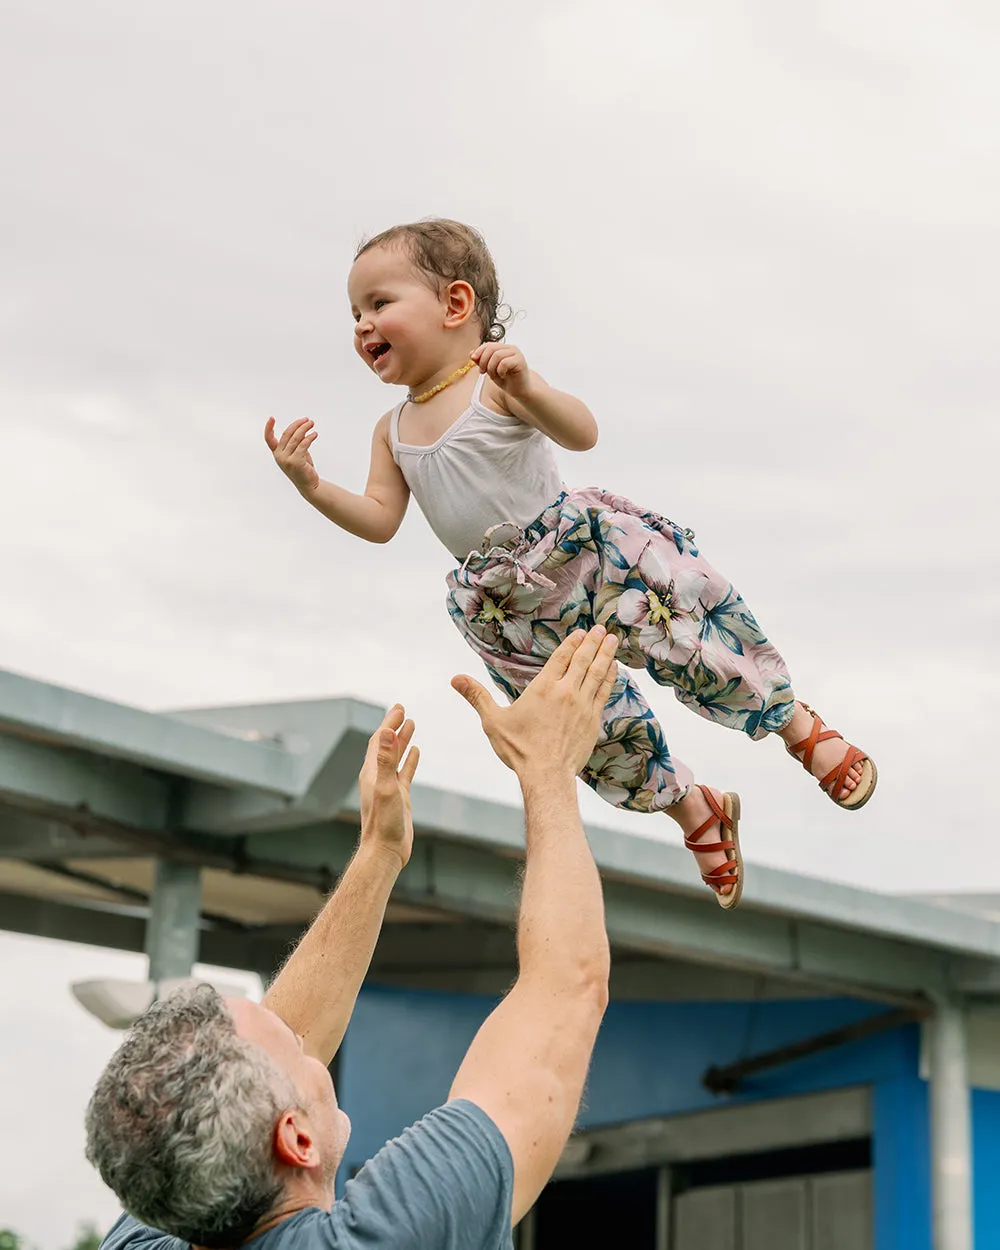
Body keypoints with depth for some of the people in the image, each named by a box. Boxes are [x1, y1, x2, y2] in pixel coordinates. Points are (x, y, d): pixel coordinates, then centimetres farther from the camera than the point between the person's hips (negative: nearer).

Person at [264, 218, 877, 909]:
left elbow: (582, 433, -27)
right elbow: (380, 521, 2)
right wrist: (312, 486, -12)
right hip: (513, 609, 6)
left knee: (684, 639, -16)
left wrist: (525, 386, -46)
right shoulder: (393, 430, 6)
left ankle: (799, 724, 6)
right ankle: (694, 809, 28)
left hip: (578, 544, -6)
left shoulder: (495, 383, -13)